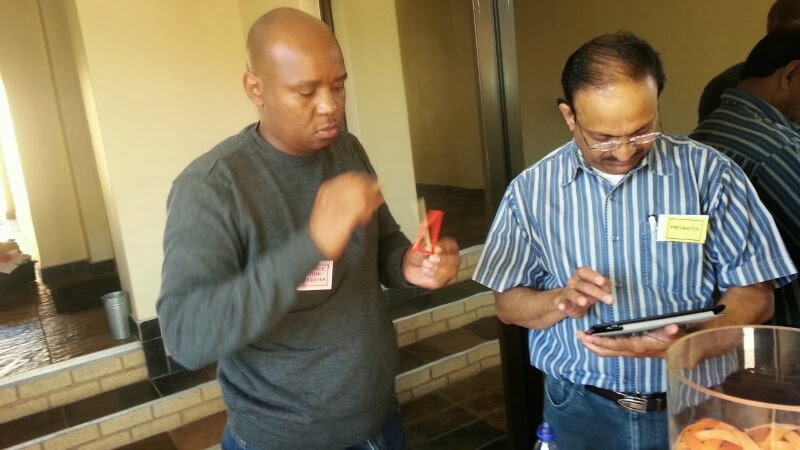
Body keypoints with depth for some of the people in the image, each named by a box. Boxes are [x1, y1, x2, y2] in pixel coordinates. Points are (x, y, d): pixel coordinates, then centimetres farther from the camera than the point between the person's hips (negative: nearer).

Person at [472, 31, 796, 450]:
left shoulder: (709, 171, -8)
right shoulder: (531, 189, -6)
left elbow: (753, 294, -7)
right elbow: (507, 303, -2)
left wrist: (687, 341, -25)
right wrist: (561, 301, -22)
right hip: (580, 409, 1)